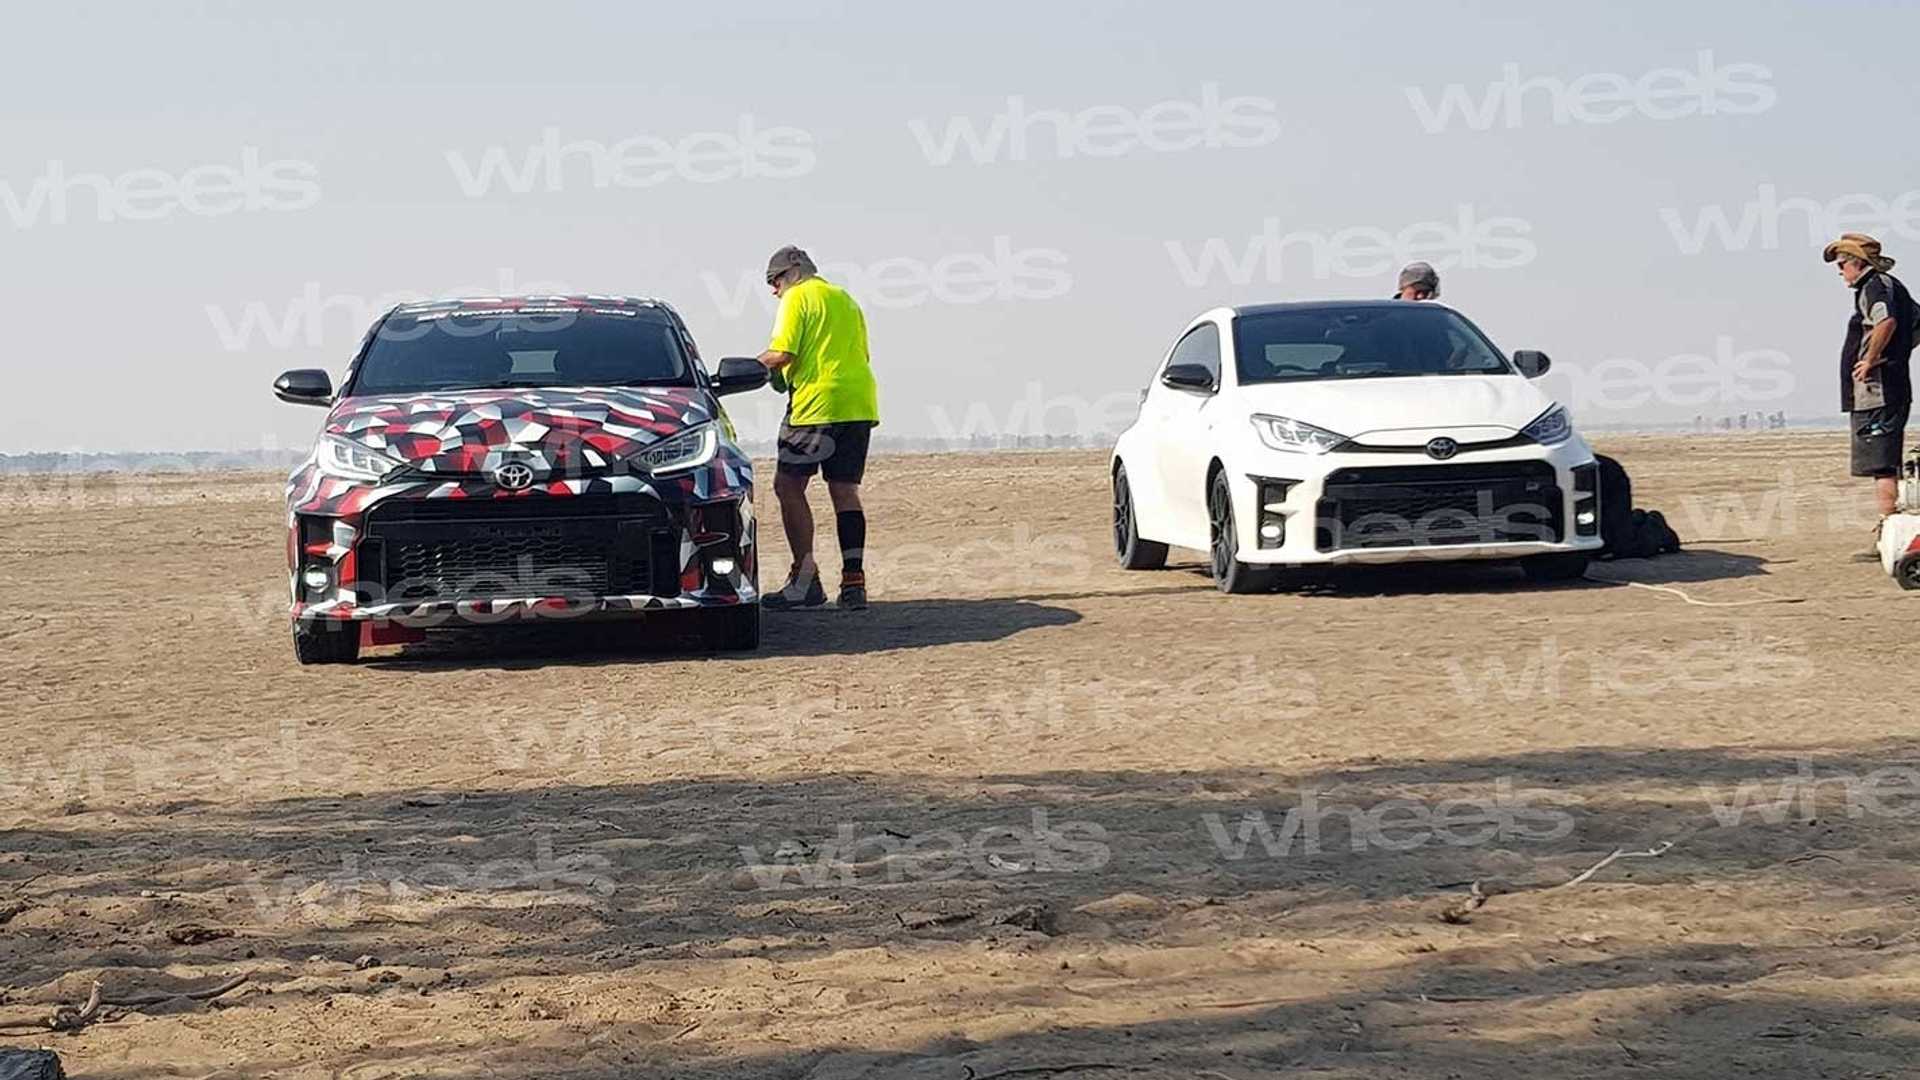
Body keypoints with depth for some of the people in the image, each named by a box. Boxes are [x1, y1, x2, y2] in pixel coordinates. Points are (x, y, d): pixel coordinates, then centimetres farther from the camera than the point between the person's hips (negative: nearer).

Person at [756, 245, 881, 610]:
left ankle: (805, 579, -7)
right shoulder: (845, 299, 23)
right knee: (845, 490, 8)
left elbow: (781, 354, -12)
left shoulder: (798, 297, -1)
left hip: (817, 404, -7)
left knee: (788, 485, -1)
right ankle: (853, 582, 2)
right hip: (860, 404, 7)